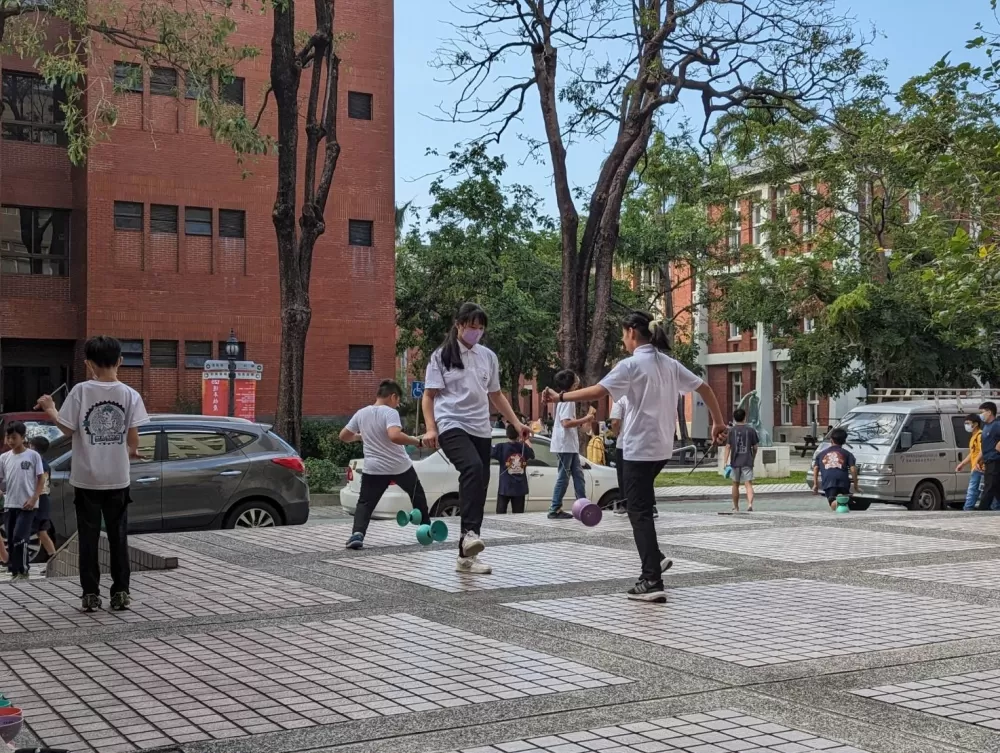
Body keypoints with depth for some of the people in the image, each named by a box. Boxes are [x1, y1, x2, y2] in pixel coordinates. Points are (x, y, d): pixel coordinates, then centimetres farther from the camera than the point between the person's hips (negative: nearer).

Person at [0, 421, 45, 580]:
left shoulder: (33, 455, -5)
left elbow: (41, 479, -3)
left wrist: (33, 499, -11)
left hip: (27, 505, -4)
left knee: (19, 538, -12)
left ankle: (23, 570, -2)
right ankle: (14, 570, 15)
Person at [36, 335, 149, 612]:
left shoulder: (81, 391, -8)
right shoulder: (129, 394, -5)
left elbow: (68, 429, -5)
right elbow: (133, 438, -6)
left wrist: (50, 410, 11)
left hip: (86, 478, -1)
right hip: (117, 478, 1)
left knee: (88, 537, 7)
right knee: (118, 537, 9)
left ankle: (91, 594, 8)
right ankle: (120, 592, 10)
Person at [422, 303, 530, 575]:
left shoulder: (488, 356, 14)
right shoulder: (442, 356, 1)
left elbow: (495, 395, 22)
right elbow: (429, 395, -1)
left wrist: (516, 423, 15)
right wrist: (430, 428, -15)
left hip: (480, 429, 5)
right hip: (451, 426, -5)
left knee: (480, 486, 3)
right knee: (473, 467, -33)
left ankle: (466, 556, 12)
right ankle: (470, 533, -35)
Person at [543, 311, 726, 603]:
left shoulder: (631, 364, -11)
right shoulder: (669, 363, 11)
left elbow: (597, 392, -21)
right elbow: (703, 387, 13)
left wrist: (560, 397, -15)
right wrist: (718, 422, 19)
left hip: (639, 448, -8)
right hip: (662, 448, 8)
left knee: (639, 512, -4)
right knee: (642, 505, 24)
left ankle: (652, 582, -9)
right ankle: (655, 558, 19)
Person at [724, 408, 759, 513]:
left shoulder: (731, 431, 0)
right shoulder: (751, 430, 0)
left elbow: (728, 447, -4)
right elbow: (755, 447, 5)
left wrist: (726, 462, -3)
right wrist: (753, 458, 21)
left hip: (735, 462, 1)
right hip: (747, 462, -1)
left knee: (735, 484, 14)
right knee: (748, 484, -5)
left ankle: (735, 507, 24)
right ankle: (750, 504, -26)